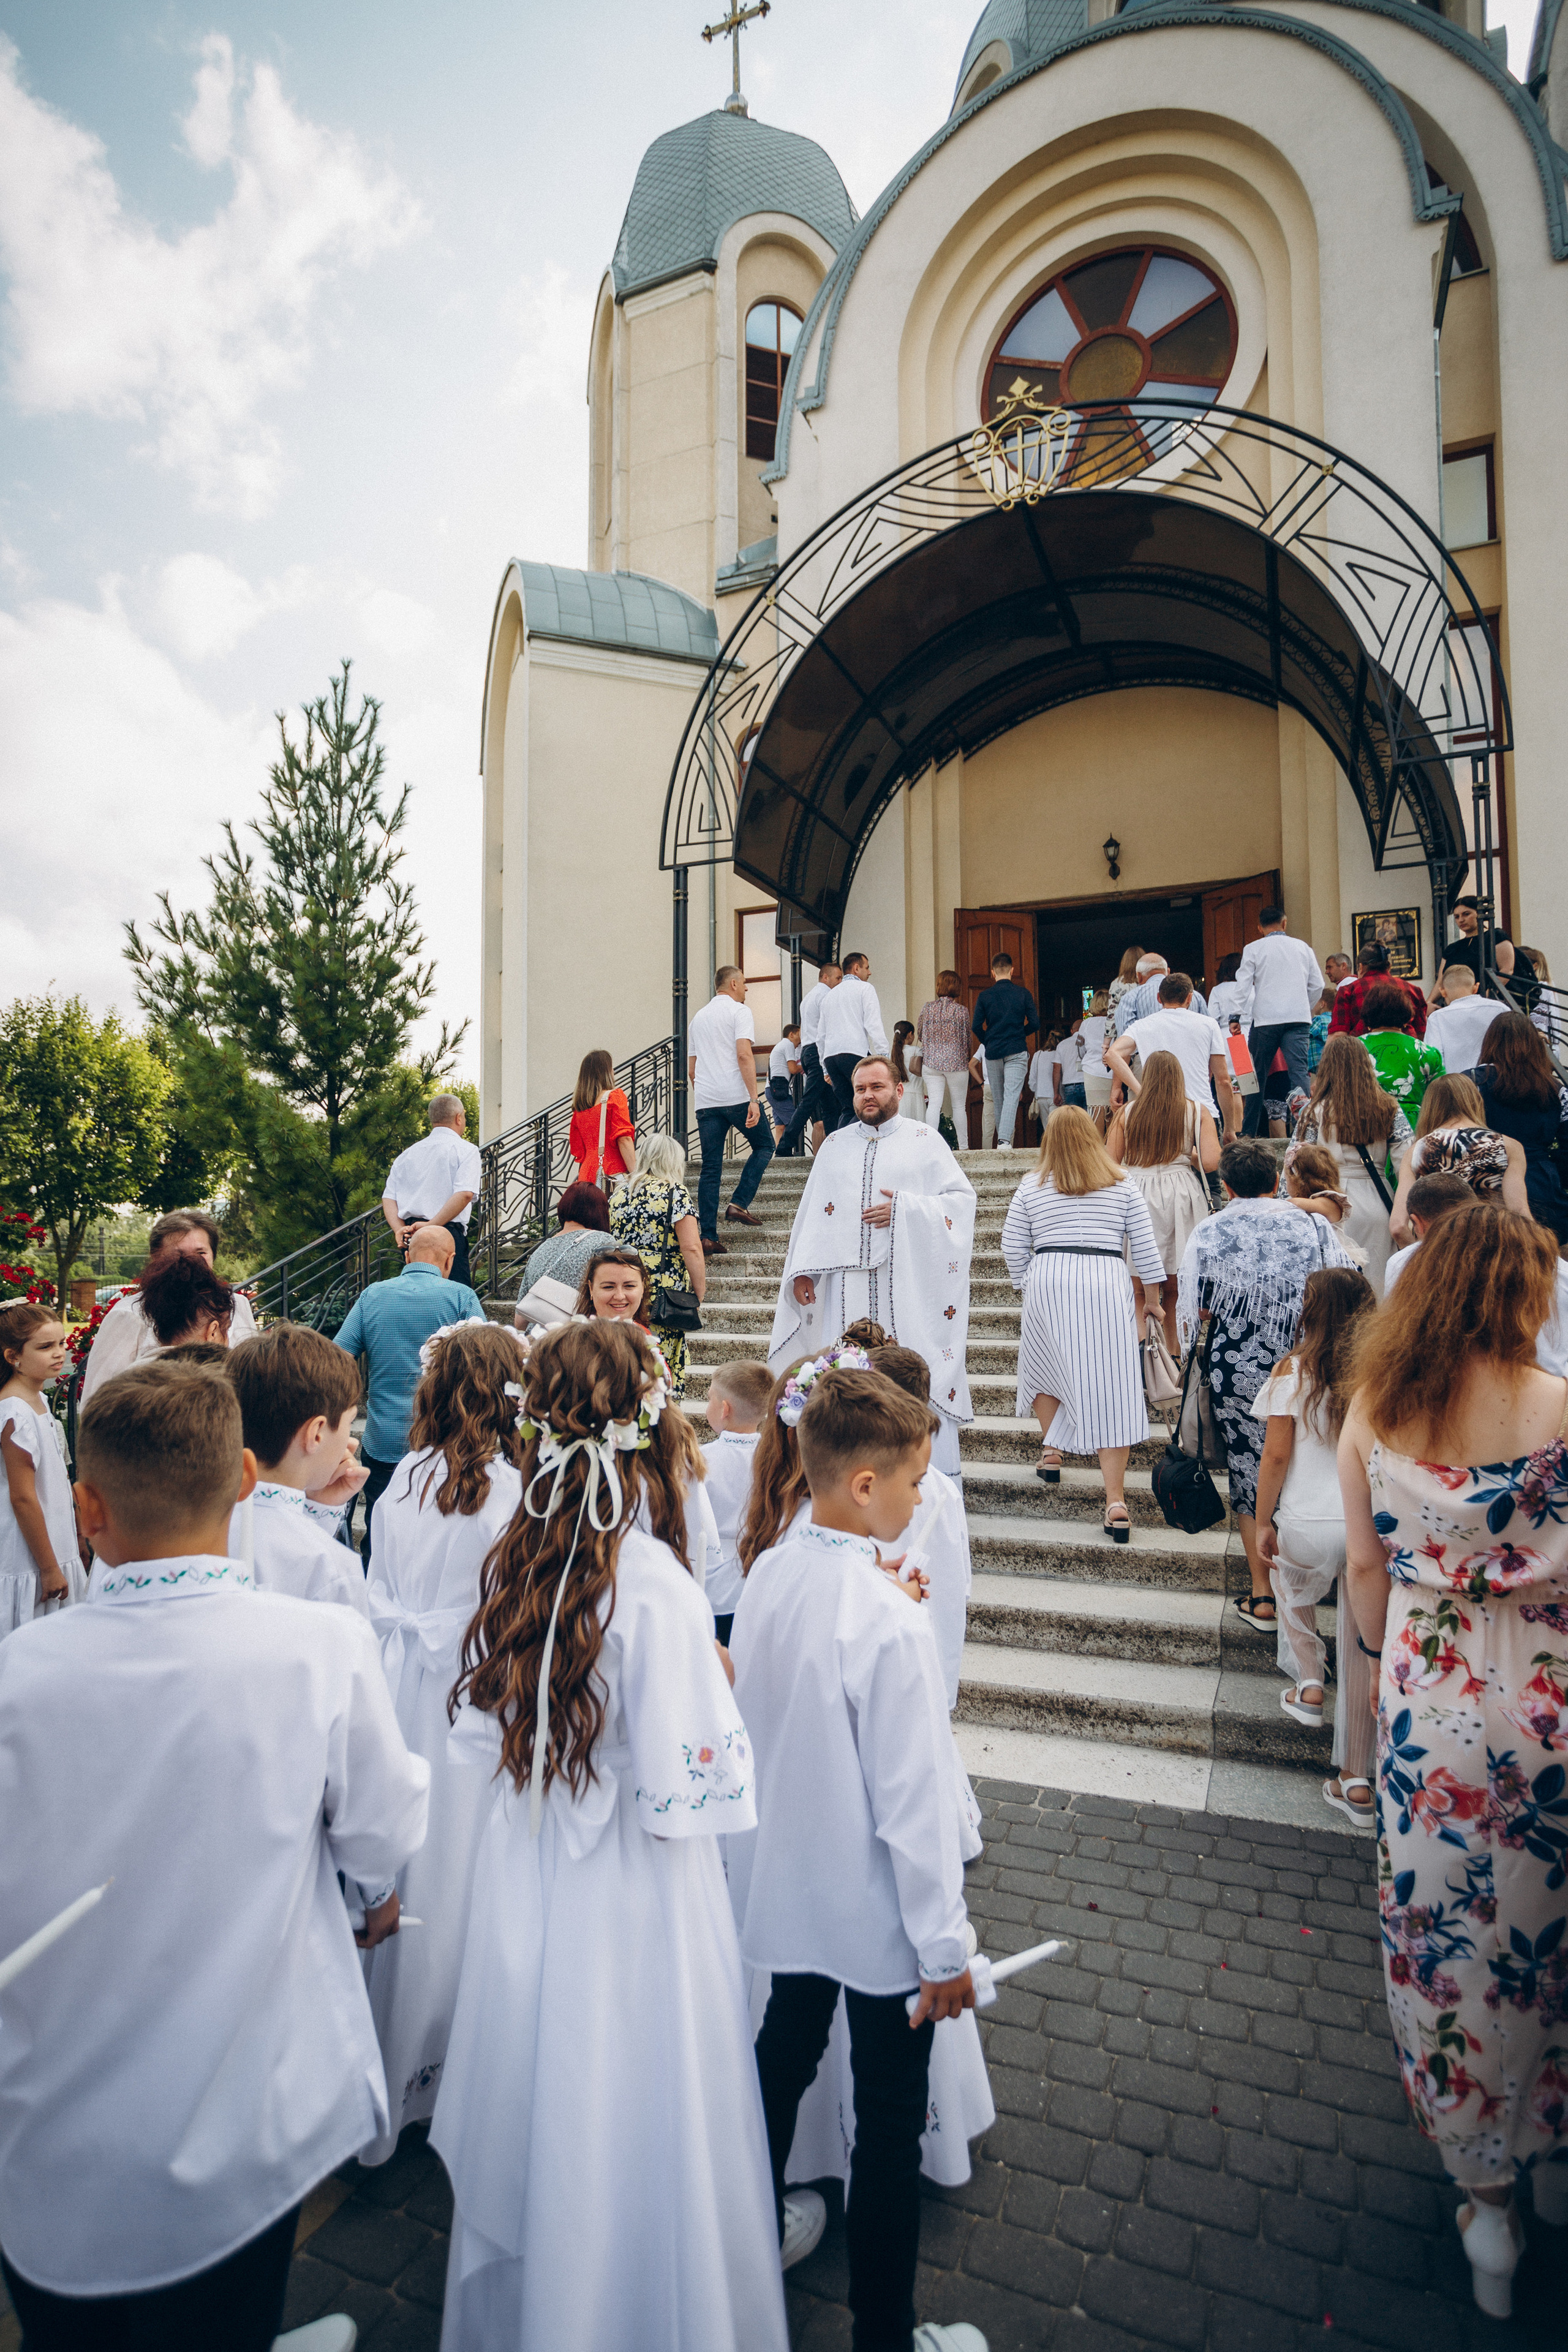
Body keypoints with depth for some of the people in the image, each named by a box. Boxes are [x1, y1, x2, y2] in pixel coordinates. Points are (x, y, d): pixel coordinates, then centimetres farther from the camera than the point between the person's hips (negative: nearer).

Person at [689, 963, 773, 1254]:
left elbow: (691, 1070, 22)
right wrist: (754, 1100, -18)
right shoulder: (739, 1011, 0)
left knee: (710, 1169, 5)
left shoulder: (699, 1017, 21)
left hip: (705, 1100, 6)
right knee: (764, 1145, 14)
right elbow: (744, 1055, -14)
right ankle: (738, 1204, 0)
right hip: (736, 1097, -6)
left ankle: (708, 1237, 0)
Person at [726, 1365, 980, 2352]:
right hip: (876, 1910, -7)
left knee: (786, 2051, 28)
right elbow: (914, 1802, -23)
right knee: (891, 2118, 14)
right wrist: (944, 1946, -13)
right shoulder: (893, 1624, -30)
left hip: (786, 1883, 7)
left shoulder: (766, 1577, -10)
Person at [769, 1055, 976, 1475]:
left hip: (908, 1280, -3)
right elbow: (812, 1211, 14)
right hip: (847, 1280, 3)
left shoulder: (925, 1141, 8)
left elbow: (962, 1196, 1)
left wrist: (905, 1210, -11)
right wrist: (803, 1270, 4)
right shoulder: (835, 1145, 17)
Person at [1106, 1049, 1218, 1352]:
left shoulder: (1127, 1112, 1)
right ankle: (1175, 1360, 16)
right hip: (1179, 1198, 1)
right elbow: (1211, 1162, -8)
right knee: (1175, 1289, 10)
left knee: (1136, 1291, 4)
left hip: (1134, 1196, 0)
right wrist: (1187, 1158, 13)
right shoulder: (1197, 1112, 1)